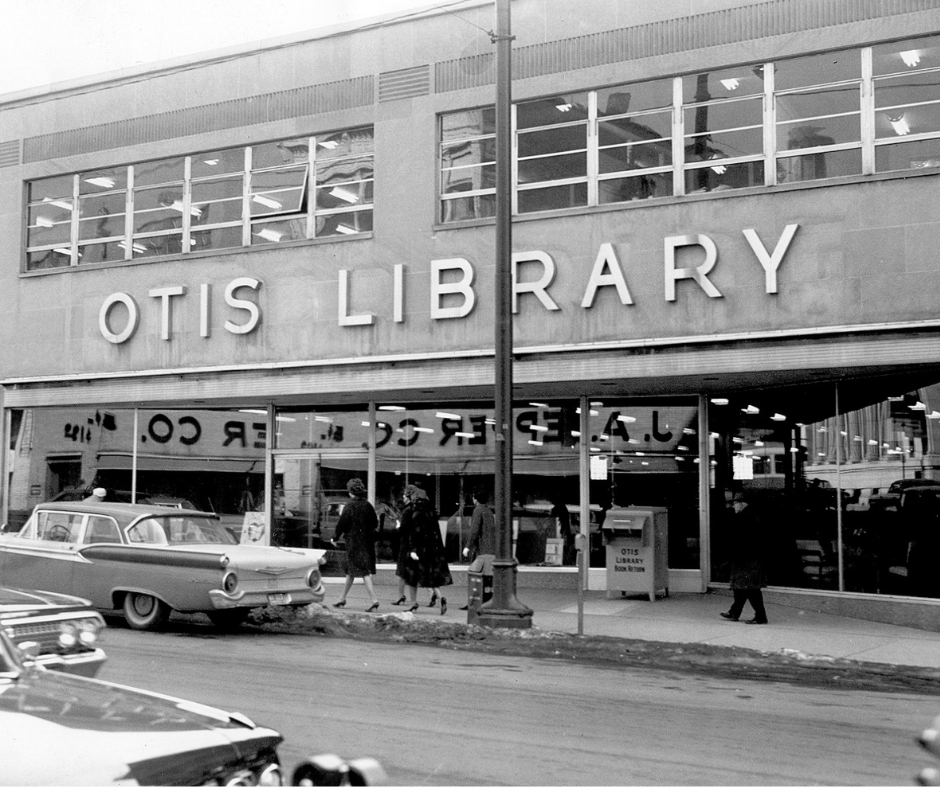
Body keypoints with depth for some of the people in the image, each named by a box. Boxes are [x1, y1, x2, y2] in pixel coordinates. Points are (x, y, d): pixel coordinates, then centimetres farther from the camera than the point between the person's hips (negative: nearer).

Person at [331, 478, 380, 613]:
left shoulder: (349, 506, -12)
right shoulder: (367, 505, 4)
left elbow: (342, 524, -12)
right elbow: (375, 524, 8)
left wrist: (335, 538, 3)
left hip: (354, 543, -6)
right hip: (367, 542, 6)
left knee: (364, 572, -5)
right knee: (350, 571, 15)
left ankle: (374, 599, -15)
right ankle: (342, 599, 23)